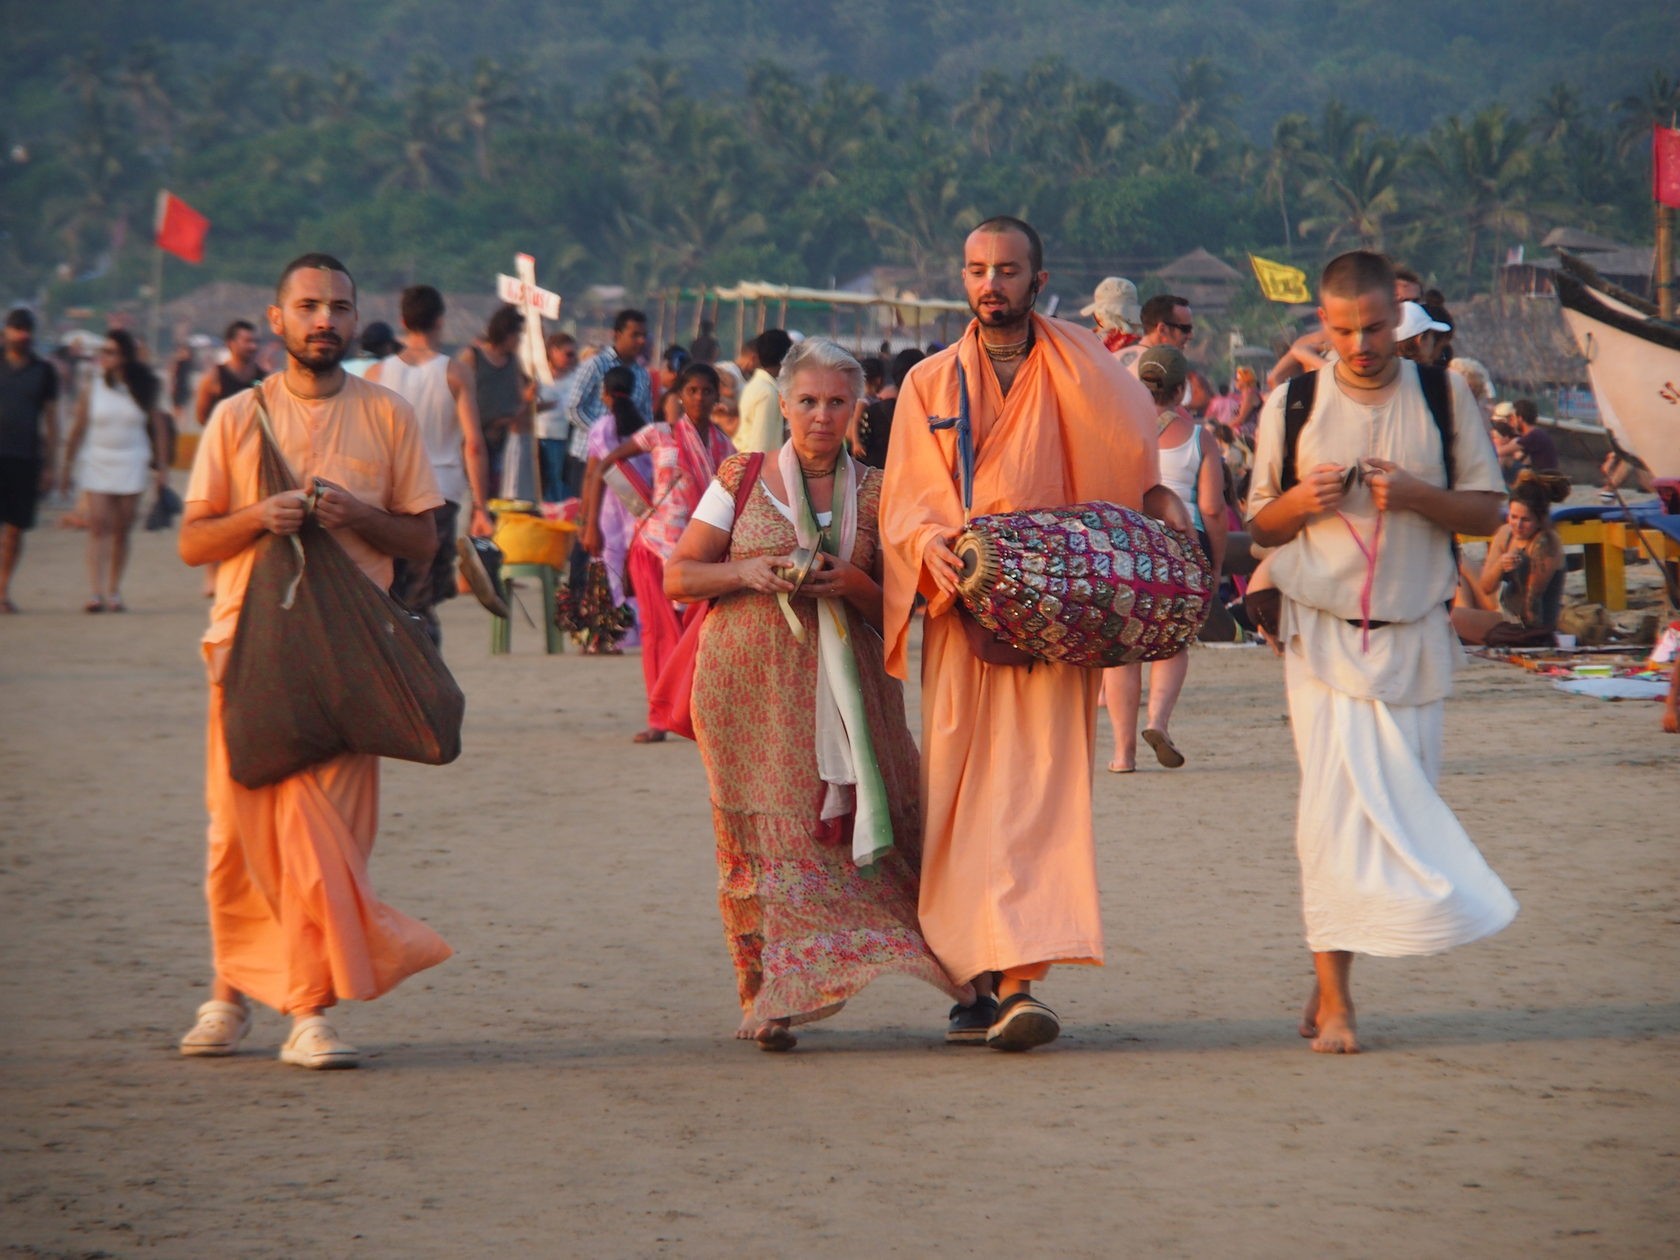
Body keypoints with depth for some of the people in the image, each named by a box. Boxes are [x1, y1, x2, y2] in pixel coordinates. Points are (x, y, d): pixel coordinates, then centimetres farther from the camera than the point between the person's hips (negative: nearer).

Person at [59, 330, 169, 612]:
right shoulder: (94, 387, 0)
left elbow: (159, 426, 5)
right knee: (99, 525, -11)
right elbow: (78, 429, 4)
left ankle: (114, 592, 11)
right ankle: (96, 593, -16)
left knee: (122, 530, 3)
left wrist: (162, 465, 1)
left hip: (131, 465, 1)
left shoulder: (145, 388, 0)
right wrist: (67, 468, 4)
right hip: (97, 462, -1)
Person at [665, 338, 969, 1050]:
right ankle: (772, 994, -5)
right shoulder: (740, 479, 6)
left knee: (852, 822, -12)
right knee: (766, 831, -7)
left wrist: (852, 583, -11)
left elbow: (895, 607, 10)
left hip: (844, 685, 1)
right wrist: (747, 571, -11)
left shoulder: (873, 494, 8)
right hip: (748, 682, -1)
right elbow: (677, 577, 6)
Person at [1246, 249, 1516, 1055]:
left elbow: (1488, 509, 6)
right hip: (1322, 633, -1)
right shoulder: (1292, 404, 5)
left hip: (1414, 634, 1)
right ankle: (1333, 997, -7)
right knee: (1333, 811, -10)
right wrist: (1301, 501, -11)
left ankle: (1333, 982, 18)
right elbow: (1260, 527, 11)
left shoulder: (1443, 396, 5)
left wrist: (1417, 495, -13)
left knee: (1399, 809, 3)